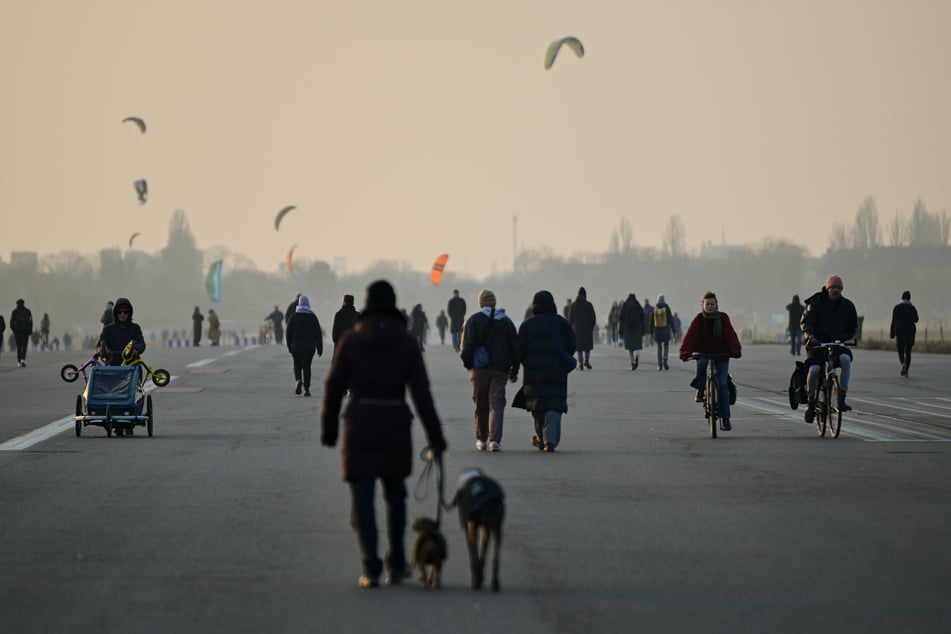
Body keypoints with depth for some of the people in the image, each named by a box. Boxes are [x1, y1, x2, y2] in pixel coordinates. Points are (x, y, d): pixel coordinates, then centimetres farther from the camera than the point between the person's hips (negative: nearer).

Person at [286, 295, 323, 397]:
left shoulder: (294, 316, 0)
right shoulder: (312, 317, 1)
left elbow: (288, 332, 3)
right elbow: (318, 333, 0)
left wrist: (289, 346, 12)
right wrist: (320, 348, 3)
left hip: (296, 346, -1)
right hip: (309, 346, 1)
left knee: (297, 365, 10)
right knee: (307, 366, 7)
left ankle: (298, 380, -18)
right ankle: (306, 388, 0)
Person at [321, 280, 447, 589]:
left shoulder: (351, 339, -1)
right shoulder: (407, 342, 0)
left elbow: (334, 387, 1)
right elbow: (421, 393, -3)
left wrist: (328, 430, 12)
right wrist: (435, 437, -1)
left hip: (359, 423, -1)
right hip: (396, 424, 2)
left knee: (362, 499, 1)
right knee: (395, 495, 20)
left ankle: (371, 569, -8)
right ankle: (396, 564, 21)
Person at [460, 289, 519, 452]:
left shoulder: (473, 320, -2)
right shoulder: (506, 322, 8)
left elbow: (467, 346, -10)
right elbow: (514, 347, 9)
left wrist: (467, 363, 4)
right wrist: (514, 370, 15)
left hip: (479, 370, -1)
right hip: (500, 370, 1)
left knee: (481, 405, 11)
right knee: (497, 404, -3)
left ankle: (481, 439, 20)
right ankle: (495, 439, -18)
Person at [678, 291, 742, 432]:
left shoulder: (723, 318, -4)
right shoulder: (699, 319, -5)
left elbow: (730, 334, -14)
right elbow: (690, 335, -14)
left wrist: (735, 349, -32)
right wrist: (685, 353, -28)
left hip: (721, 354, 0)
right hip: (704, 353, 0)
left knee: (722, 385, -12)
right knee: (701, 364, -37)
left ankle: (725, 419, -9)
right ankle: (700, 391, -12)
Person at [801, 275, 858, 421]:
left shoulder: (847, 305, 5)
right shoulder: (816, 303, -4)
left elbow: (853, 326, 16)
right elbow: (805, 321, -13)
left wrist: (843, 337, -2)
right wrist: (810, 336, -32)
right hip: (817, 343, -2)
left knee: (846, 359, -32)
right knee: (814, 369, -27)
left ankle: (841, 399, -27)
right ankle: (811, 403, -3)